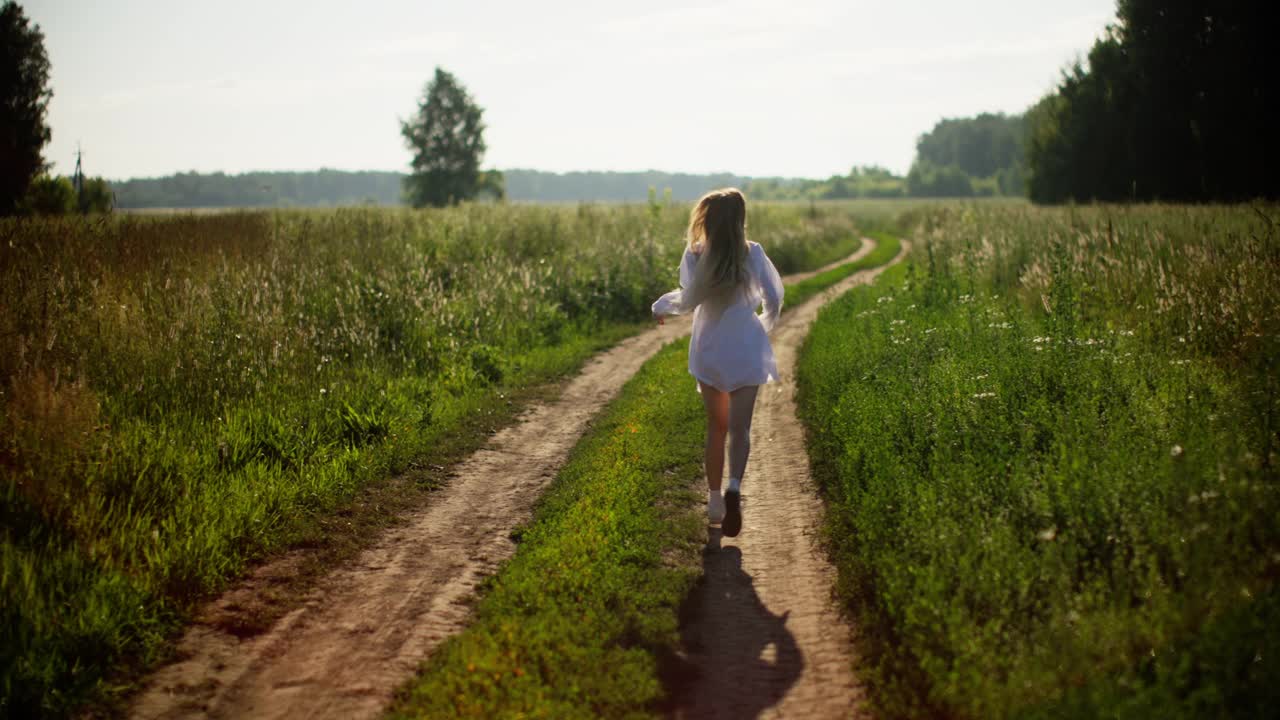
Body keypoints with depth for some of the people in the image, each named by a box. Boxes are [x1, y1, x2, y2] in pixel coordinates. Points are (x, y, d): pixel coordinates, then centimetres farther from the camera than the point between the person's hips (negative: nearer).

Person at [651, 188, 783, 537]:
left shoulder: (695, 255, -8)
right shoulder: (753, 253, -6)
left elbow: (688, 299, -17)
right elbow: (774, 298, -2)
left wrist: (662, 305, 4)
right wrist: (765, 324, 20)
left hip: (709, 351, 1)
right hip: (745, 351, -1)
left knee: (716, 426, 16)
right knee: (740, 429, 1)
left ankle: (715, 501, 20)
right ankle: (734, 488, -25)